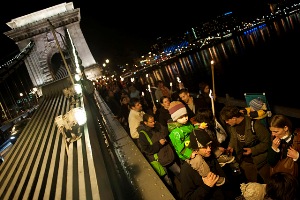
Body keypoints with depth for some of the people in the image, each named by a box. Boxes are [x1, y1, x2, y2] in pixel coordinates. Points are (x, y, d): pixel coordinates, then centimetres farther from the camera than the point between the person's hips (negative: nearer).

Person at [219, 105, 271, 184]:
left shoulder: (255, 125, -26)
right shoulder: (231, 126, -7)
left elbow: (267, 142, -17)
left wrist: (253, 150, -23)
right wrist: (231, 146, -3)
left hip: (261, 162, -5)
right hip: (245, 162, 5)